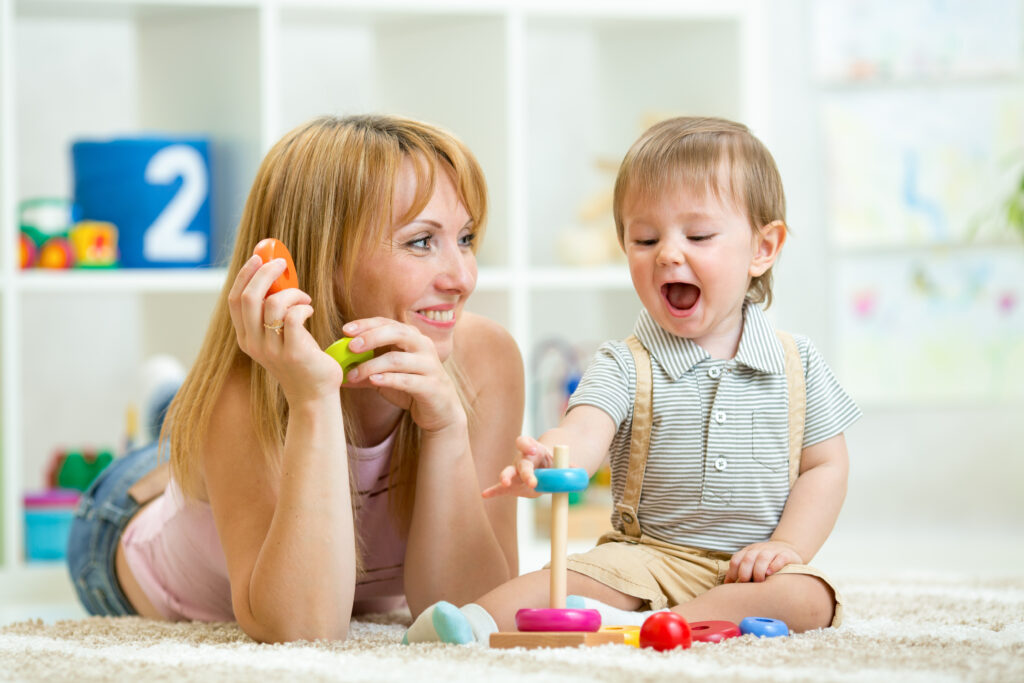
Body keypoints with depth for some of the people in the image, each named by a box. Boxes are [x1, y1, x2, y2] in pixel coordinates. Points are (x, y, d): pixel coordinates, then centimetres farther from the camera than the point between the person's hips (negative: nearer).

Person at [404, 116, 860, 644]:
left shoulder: (797, 365, 5)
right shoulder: (625, 365, 0)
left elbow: (824, 467, 7)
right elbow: (584, 432, -19)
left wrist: (787, 549, -10)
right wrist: (546, 463, -44)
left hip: (749, 567, 0)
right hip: (649, 556, 0)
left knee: (808, 600, -32)